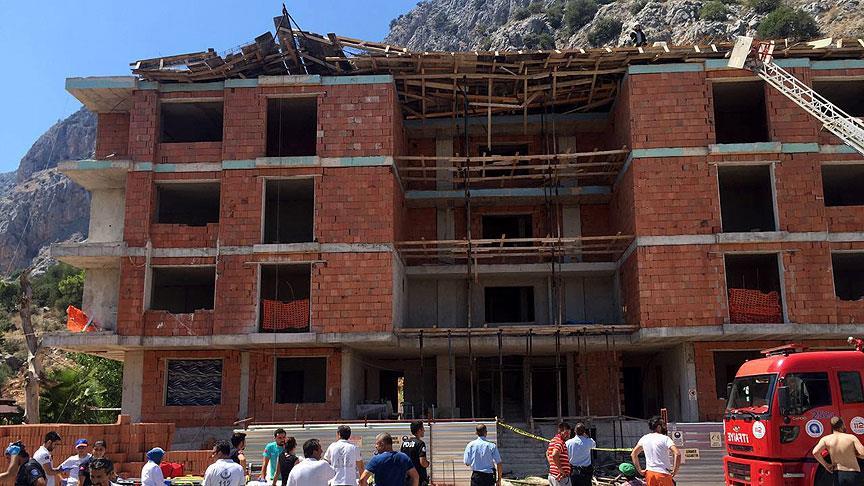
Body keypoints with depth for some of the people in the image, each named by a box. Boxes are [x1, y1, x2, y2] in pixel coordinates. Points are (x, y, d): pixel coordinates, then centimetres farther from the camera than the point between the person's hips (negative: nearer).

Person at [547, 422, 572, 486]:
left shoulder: (552, 441, 14)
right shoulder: (560, 442, -16)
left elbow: (547, 454, 29)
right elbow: (554, 455, -31)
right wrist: (561, 469, -21)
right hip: (561, 477, -9)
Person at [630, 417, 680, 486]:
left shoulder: (644, 438, 8)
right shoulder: (665, 438, -9)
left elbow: (633, 454, 14)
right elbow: (677, 454, -21)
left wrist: (640, 470, 15)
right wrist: (675, 470, -10)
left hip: (649, 473, 5)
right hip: (663, 474, -5)